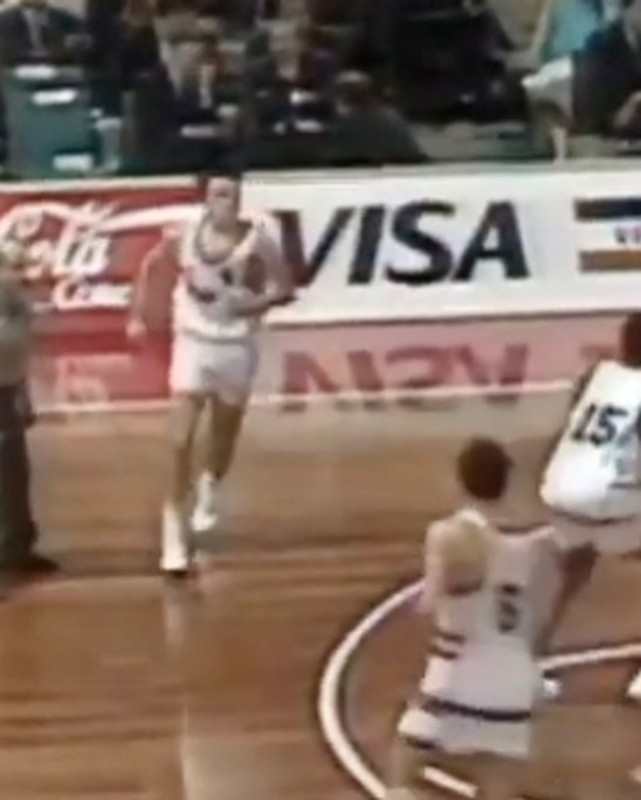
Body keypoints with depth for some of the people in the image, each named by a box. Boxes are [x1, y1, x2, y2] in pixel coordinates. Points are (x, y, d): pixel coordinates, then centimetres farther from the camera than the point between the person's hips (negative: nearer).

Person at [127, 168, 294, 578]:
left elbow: (286, 289, -9)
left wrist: (253, 304, -25)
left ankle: (212, 485, 52)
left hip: (236, 346, 1)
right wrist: (140, 314, 2)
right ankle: (175, 523, -4)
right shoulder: (184, 236, -9)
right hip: (193, 343, 0)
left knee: (225, 434, 19)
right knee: (182, 440, -10)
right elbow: (153, 266, 8)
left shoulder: (258, 240, -14)